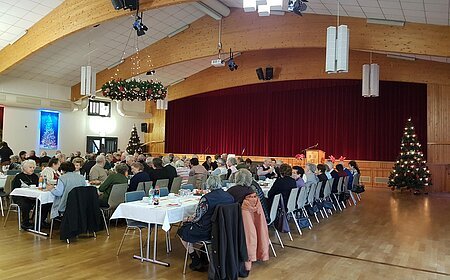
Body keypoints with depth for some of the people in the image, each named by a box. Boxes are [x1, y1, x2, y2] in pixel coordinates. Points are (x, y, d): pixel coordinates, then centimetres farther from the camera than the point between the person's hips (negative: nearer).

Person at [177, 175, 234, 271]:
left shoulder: (206, 199, -23)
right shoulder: (230, 197, -5)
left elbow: (197, 217, -14)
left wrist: (188, 219, 9)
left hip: (207, 231, -7)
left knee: (182, 231, 17)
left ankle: (196, 262, 18)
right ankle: (204, 257, 34)